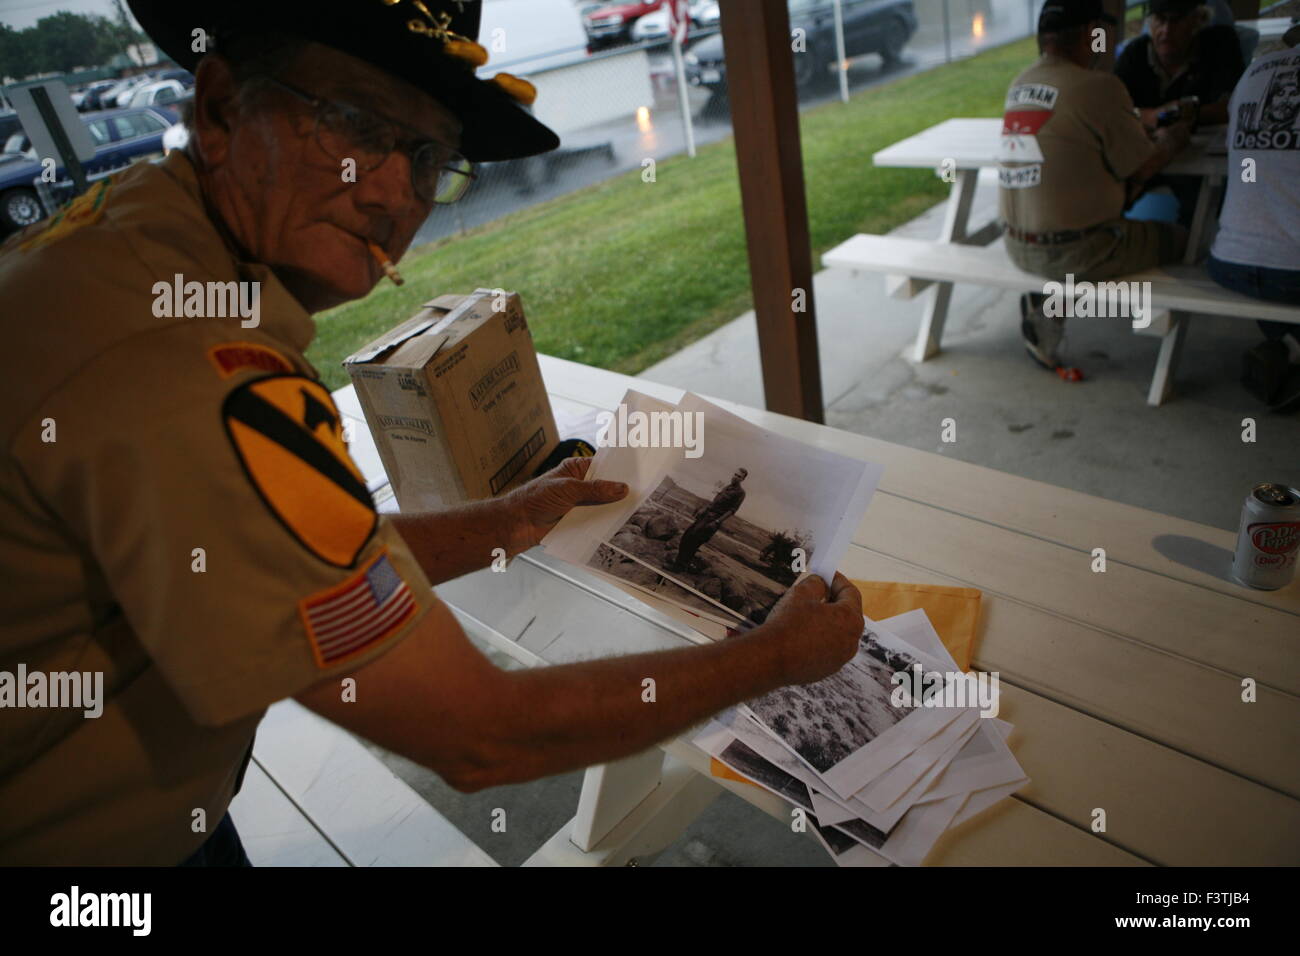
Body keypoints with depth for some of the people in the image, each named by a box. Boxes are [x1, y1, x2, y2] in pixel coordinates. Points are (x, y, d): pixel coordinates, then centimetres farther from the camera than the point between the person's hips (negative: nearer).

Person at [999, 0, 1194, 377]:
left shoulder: (1020, 84, 7)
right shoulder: (1098, 86, -14)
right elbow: (1143, 167, -6)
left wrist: (1144, 129, 21)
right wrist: (1172, 140, 15)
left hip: (1017, 244, 6)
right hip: (1073, 253, -6)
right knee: (1177, 237, 12)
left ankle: (1043, 305, 19)